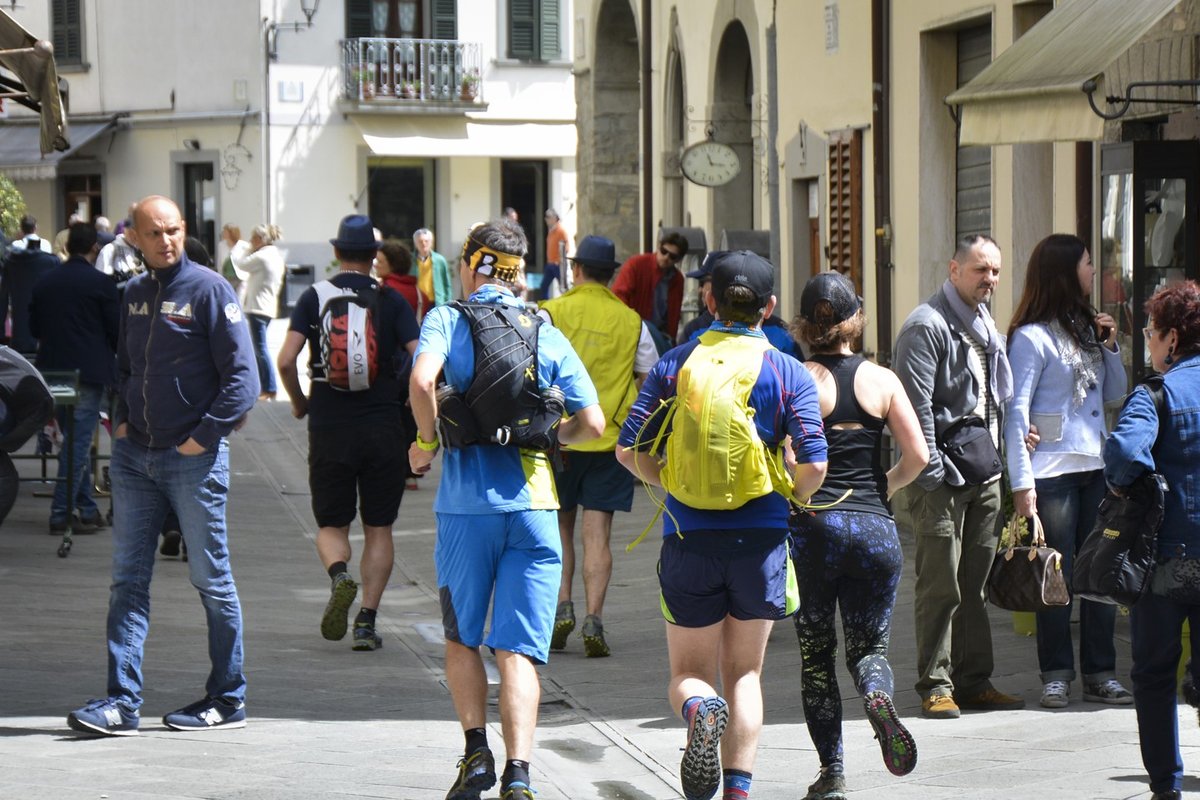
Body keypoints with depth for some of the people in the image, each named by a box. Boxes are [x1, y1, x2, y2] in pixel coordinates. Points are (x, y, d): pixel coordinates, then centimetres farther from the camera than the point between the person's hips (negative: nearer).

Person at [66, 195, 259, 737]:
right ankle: (122, 702, 2)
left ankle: (227, 701, 12)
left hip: (194, 458, -6)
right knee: (128, 578, 2)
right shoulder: (134, 294, 10)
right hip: (135, 455, 6)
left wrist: (204, 436, -13)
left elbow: (242, 376, -10)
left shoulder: (208, 290, -7)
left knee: (212, 580, 3)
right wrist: (122, 420, 10)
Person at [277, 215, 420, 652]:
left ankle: (340, 576, -20)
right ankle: (367, 622, 2)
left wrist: (298, 401, 9)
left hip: (329, 429, 0)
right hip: (384, 429, 0)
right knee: (378, 529, 11)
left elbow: (286, 359, -9)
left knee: (331, 525, 12)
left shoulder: (314, 297, 1)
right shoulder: (390, 300, 0)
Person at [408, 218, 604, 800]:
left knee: (462, 639, 17)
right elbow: (592, 424, 4)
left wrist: (428, 442, -4)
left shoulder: (447, 319, 0)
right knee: (518, 649, 0)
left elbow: (421, 381, -21)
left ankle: (476, 752, 7)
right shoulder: (547, 334, 8)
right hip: (533, 502, 1)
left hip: (466, 503, -1)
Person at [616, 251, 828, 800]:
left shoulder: (675, 364, 0)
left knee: (689, 673, 11)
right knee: (745, 672, 14)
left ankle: (700, 709, -23)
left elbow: (630, 450, -1)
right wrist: (789, 499, 12)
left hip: (689, 536, 0)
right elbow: (813, 463, -9)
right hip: (761, 537, 0)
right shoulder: (788, 373, -2)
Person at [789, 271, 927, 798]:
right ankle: (878, 699, -23)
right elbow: (917, 455, -1)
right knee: (869, 644, 12)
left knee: (815, 651, 12)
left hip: (811, 525, -2)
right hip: (875, 529, 2)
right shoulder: (882, 380, 3)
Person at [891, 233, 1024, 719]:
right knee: (941, 587, -6)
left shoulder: (985, 325, 18)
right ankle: (936, 685, -1)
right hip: (941, 478, -8)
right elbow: (915, 404, -16)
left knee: (975, 584, 11)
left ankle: (974, 680, 16)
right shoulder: (928, 325, -11)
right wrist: (932, 472, -19)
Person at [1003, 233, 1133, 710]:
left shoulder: (1087, 328, 15)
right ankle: (1056, 676, 5)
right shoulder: (1033, 337, -6)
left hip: (1096, 469, 6)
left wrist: (1109, 345, 3)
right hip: (1053, 472, -6)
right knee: (1057, 577, -2)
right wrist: (1021, 483, -15)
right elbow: (1016, 412, -10)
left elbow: (1116, 394, 18)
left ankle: (1100, 674, 10)